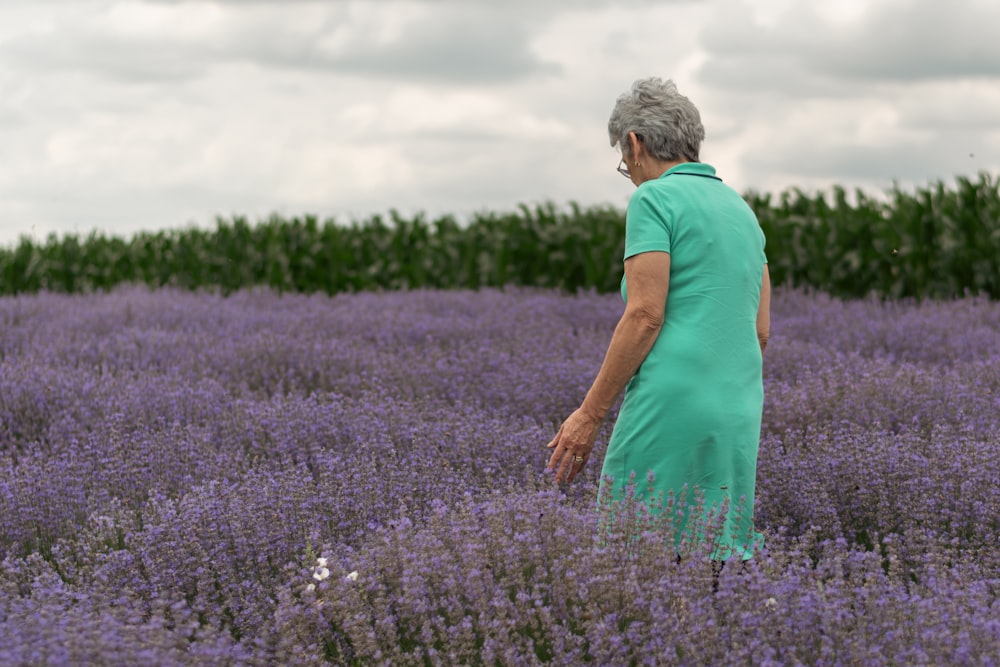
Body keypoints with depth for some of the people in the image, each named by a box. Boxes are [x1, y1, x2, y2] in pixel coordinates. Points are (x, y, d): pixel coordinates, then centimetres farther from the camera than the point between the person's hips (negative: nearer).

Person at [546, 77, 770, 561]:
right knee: (723, 559, 7)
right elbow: (761, 328, 17)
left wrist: (589, 414, -9)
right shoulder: (740, 208, 19)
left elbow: (644, 316, -13)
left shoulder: (654, 199, -4)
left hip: (672, 405, -8)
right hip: (739, 413, 8)